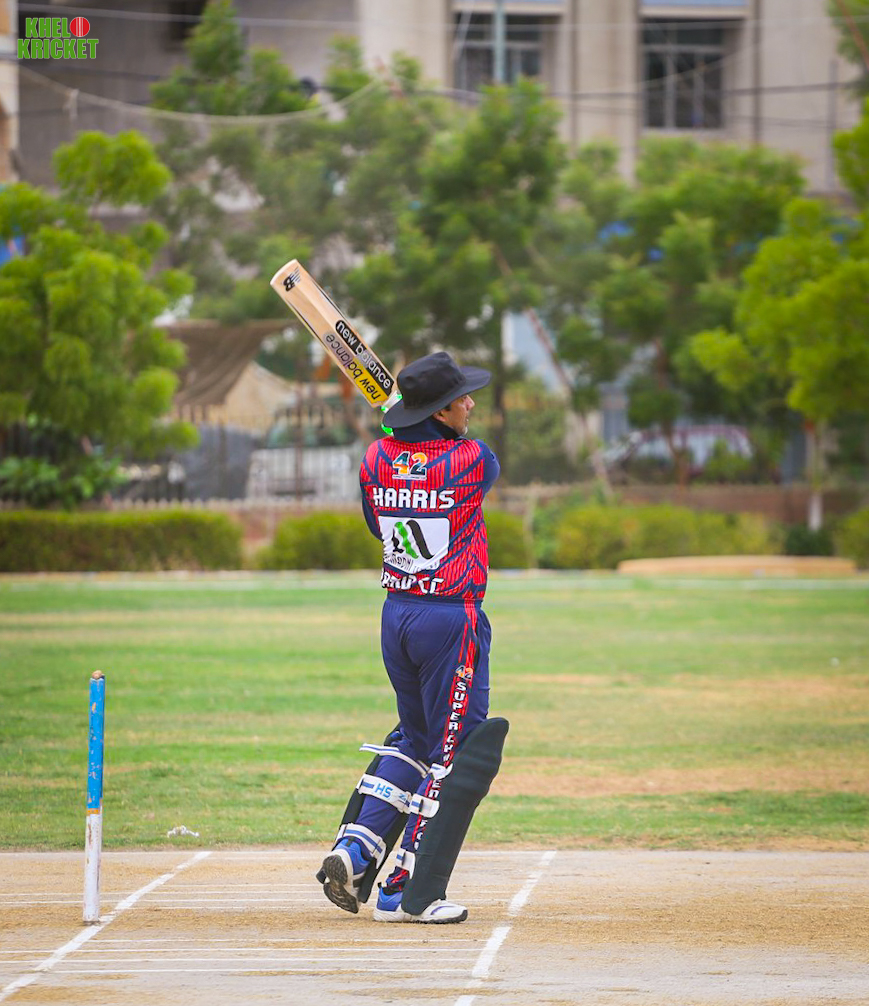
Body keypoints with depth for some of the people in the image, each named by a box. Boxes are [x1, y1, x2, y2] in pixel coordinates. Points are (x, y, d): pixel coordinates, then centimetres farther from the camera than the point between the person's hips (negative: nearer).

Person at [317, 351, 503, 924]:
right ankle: (406, 893, 0)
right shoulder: (474, 460, -15)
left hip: (396, 613, 7)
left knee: (414, 740, 23)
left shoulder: (378, 460, 0)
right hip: (452, 618, -6)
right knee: (453, 755, 1)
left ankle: (354, 850, 11)